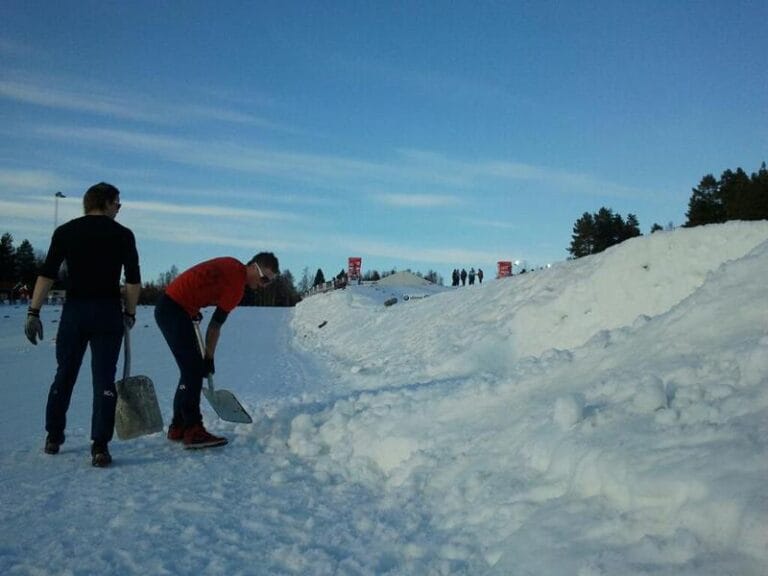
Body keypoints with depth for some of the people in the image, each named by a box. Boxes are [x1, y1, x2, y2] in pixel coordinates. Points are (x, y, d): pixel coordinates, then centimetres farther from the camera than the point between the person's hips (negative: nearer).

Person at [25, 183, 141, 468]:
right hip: (108, 313, -2)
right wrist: (129, 313, 7)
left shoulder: (65, 231, 6)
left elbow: (47, 274, -2)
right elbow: (133, 280, -4)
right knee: (104, 379, 1)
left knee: (64, 375, 16)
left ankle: (53, 438, 27)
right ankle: (99, 447, -4)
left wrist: (34, 312, -1)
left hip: (74, 311, 2)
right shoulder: (123, 234, 1)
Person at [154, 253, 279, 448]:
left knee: (191, 369, 12)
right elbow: (215, 325, -13)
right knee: (194, 370, -11)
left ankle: (178, 427, 18)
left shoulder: (232, 266, 10)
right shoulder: (237, 285, -16)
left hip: (168, 306, 10)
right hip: (174, 311, -10)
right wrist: (209, 358, -5)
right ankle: (193, 431, -11)